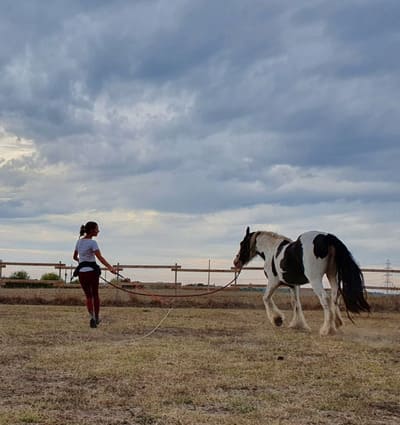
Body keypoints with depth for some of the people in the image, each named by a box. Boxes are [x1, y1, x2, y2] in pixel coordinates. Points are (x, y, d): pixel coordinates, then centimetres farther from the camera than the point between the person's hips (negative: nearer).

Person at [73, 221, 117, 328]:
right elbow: (100, 257, -24)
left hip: (82, 272, 4)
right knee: (95, 295, 13)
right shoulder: (92, 243, -10)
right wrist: (110, 267, -34)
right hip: (92, 271, -4)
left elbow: (75, 257, 21)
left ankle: (92, 316, -13)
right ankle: (97, 318, 21)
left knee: (88, 296, 7)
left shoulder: (79, 241, 9)